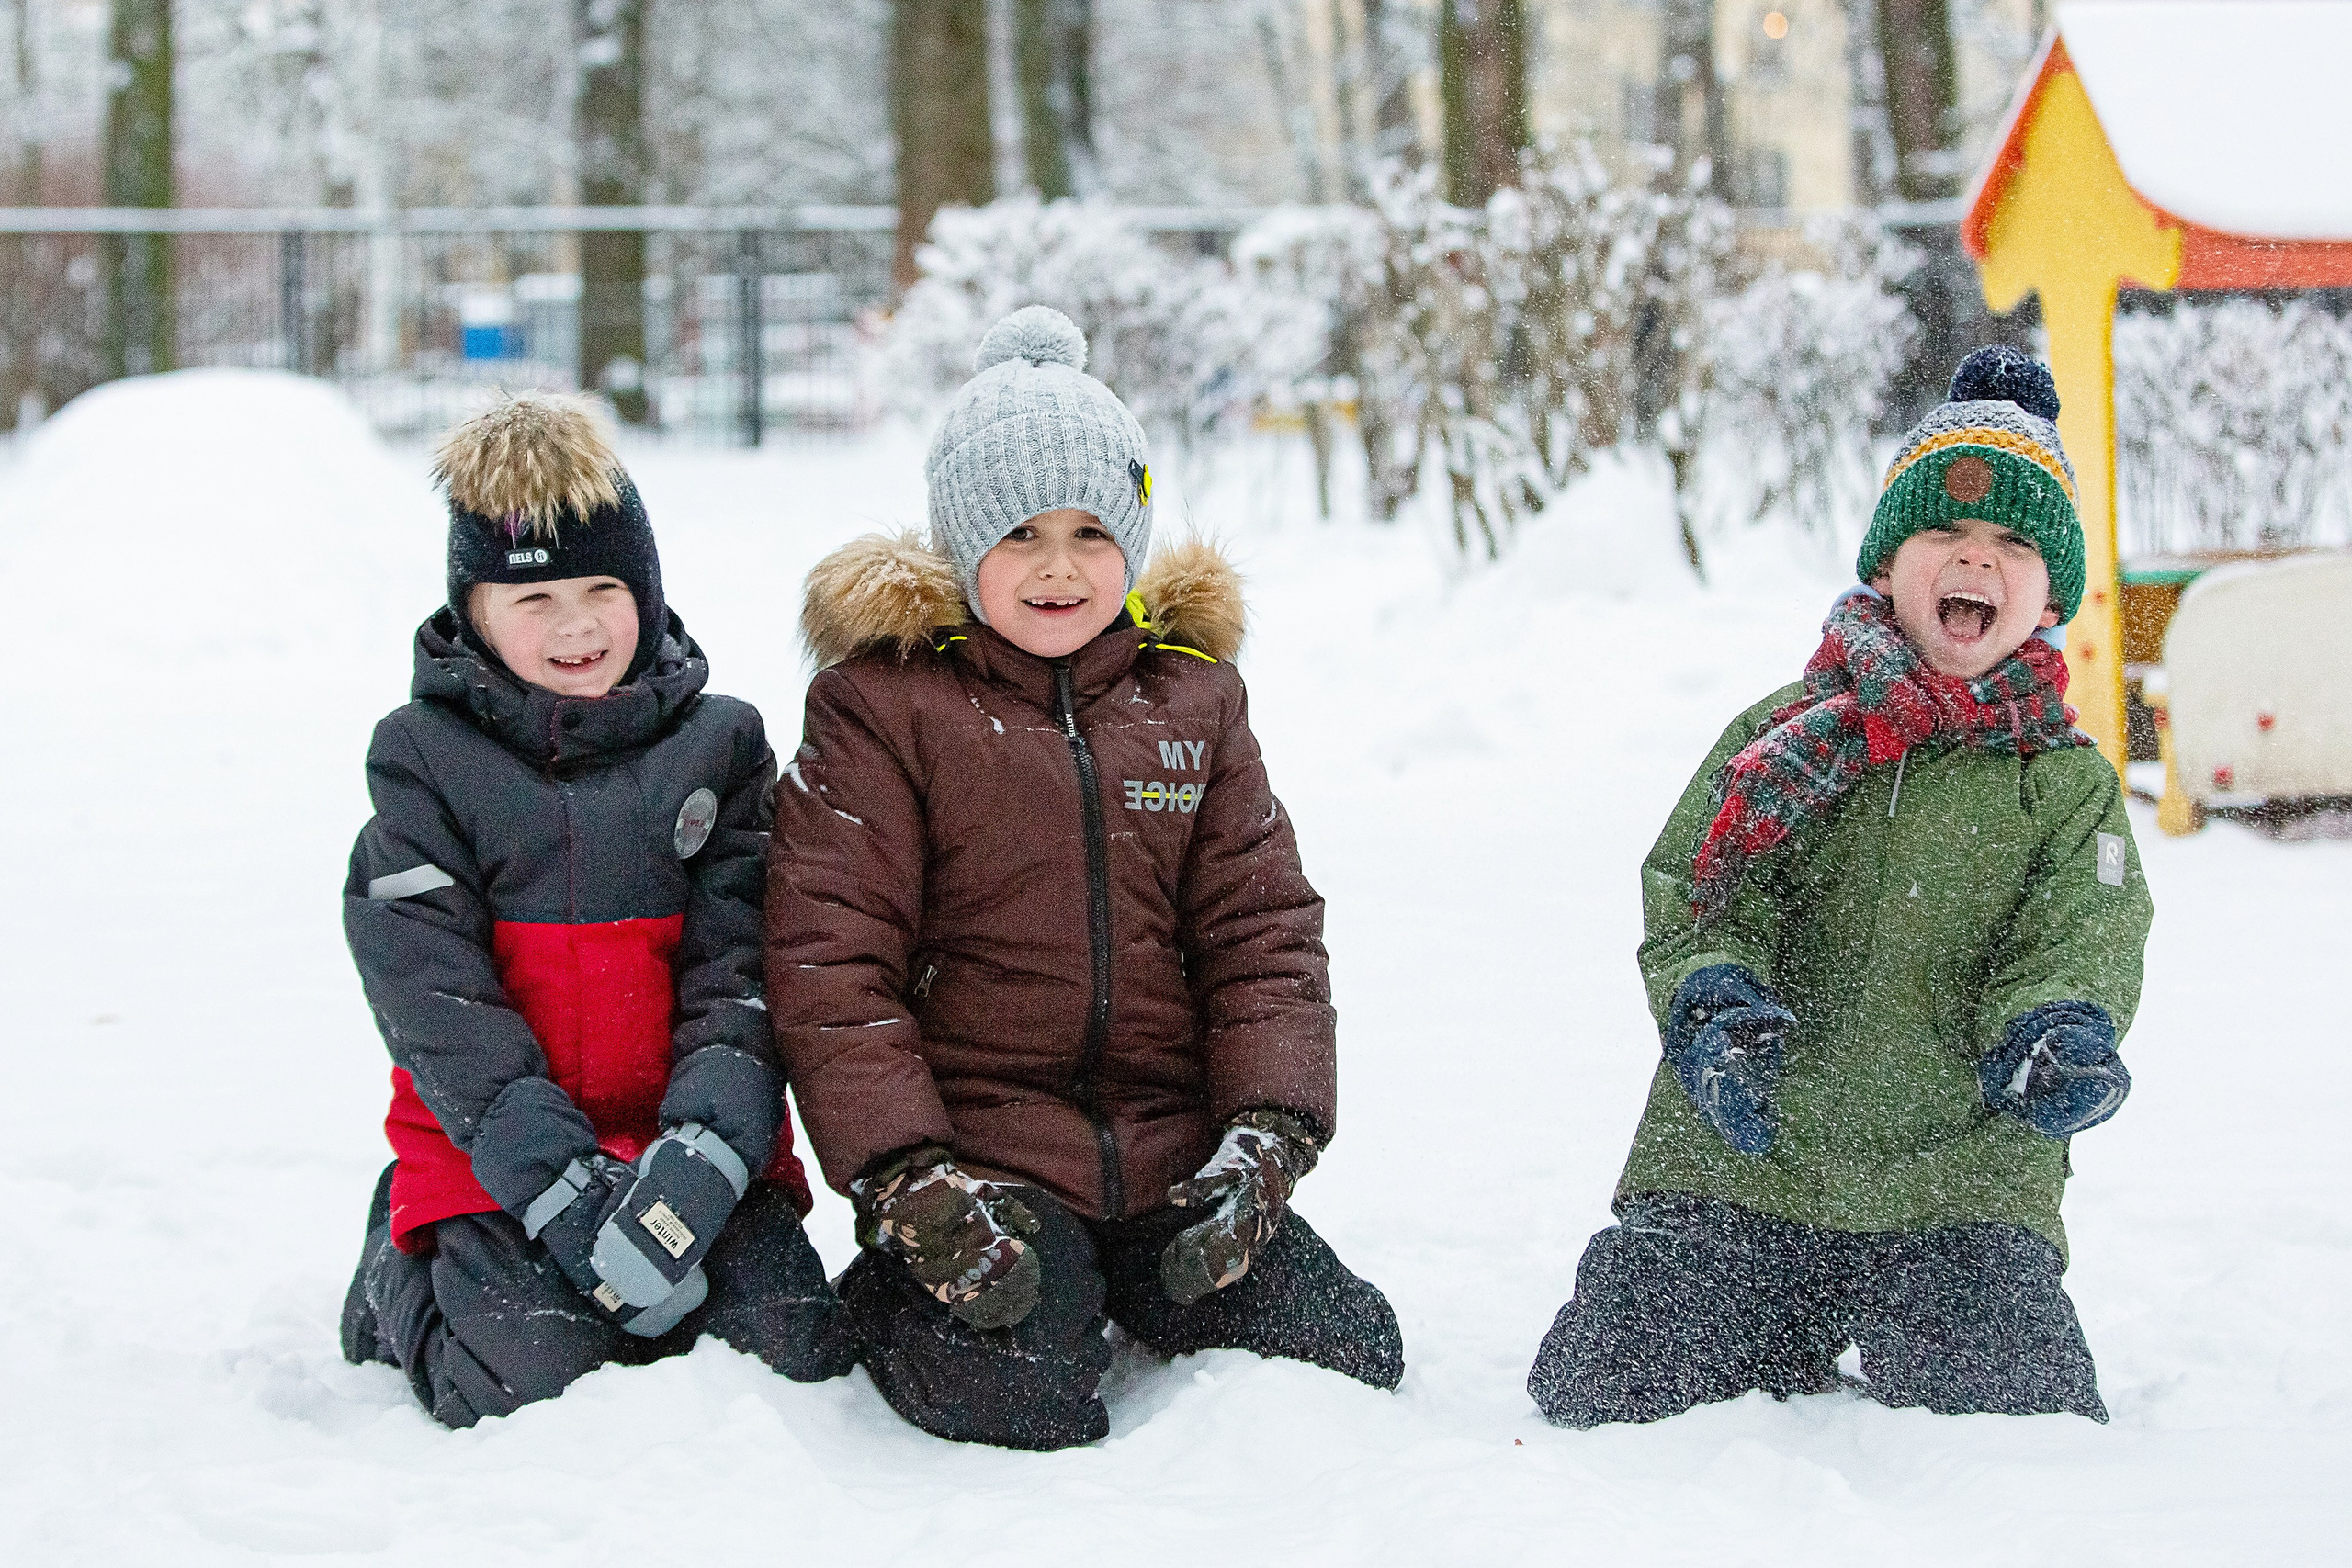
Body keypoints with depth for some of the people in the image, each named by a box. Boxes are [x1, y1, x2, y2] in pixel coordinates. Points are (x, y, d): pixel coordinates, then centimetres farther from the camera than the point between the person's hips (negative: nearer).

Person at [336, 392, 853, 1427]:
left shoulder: (719, 742, 6)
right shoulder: (424, 758, 0)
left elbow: (743, 969, -2)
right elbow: (433, 1001, -8)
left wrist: (703, 1151, -20)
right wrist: (562, 1186, -20)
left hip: (693, 1141, 2)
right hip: (487, 1151, -2)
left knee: (797, 1356, -19)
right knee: (535, 1382, -22)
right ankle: (401, 1277, 11)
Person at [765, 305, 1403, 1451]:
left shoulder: (1192, 693, 12)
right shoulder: (880, 703, -2)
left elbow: (1261, 930, 9)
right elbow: (829, 962, -8)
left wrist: (1268, 1133, -7)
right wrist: (908, 1181, -18)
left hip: (1173, 1151, 5)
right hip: (977, 1158, -4)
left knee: (1350, 1358, -8)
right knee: (1018, 1400, -26)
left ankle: (1128, 1287, 18)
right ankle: (893, 1288, 7)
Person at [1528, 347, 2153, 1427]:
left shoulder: (2069, 785, 9)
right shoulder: (1782, 733, 9)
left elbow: (2077, 945, -3)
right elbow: (1690, 896, 1)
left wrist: (2061, 1033, -27)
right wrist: (1717, 1002, -21)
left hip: (1957, 1187, 0)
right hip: (1737, 1166, 1)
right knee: (1597, 1399, -8)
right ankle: (1785, 1358, 22)